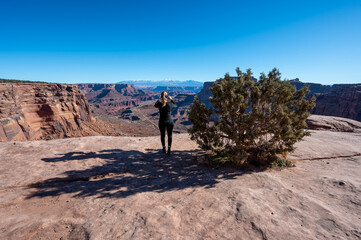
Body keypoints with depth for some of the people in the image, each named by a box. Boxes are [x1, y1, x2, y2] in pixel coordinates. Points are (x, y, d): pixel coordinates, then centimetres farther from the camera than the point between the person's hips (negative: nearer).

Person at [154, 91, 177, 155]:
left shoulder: (159, 104, -8)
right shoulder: (170, 104, -9)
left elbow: (155, 105, 17)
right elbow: (175, 105, 14)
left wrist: (158, 100, 31)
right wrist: (171, 99, 22)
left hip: (162, 122, 1)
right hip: (170, 122, -1)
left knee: (162, 135, 18)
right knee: (169, 135, 9)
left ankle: (164, 148, 31)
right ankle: (169, 149, 0)